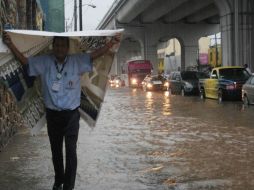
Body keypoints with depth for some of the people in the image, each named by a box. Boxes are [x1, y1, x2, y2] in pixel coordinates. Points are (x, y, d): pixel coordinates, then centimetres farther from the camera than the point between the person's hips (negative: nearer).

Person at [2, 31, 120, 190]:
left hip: (71, 115, -2)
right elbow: (24, 61, -1)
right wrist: (10, 44, -13)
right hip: (52, 115, 2)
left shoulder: (77, 61, -2)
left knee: (71, 152, -4)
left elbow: (95, 55, -9)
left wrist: (112, 43, -21)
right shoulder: (44, 62, 0)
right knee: (56, 151, 17)